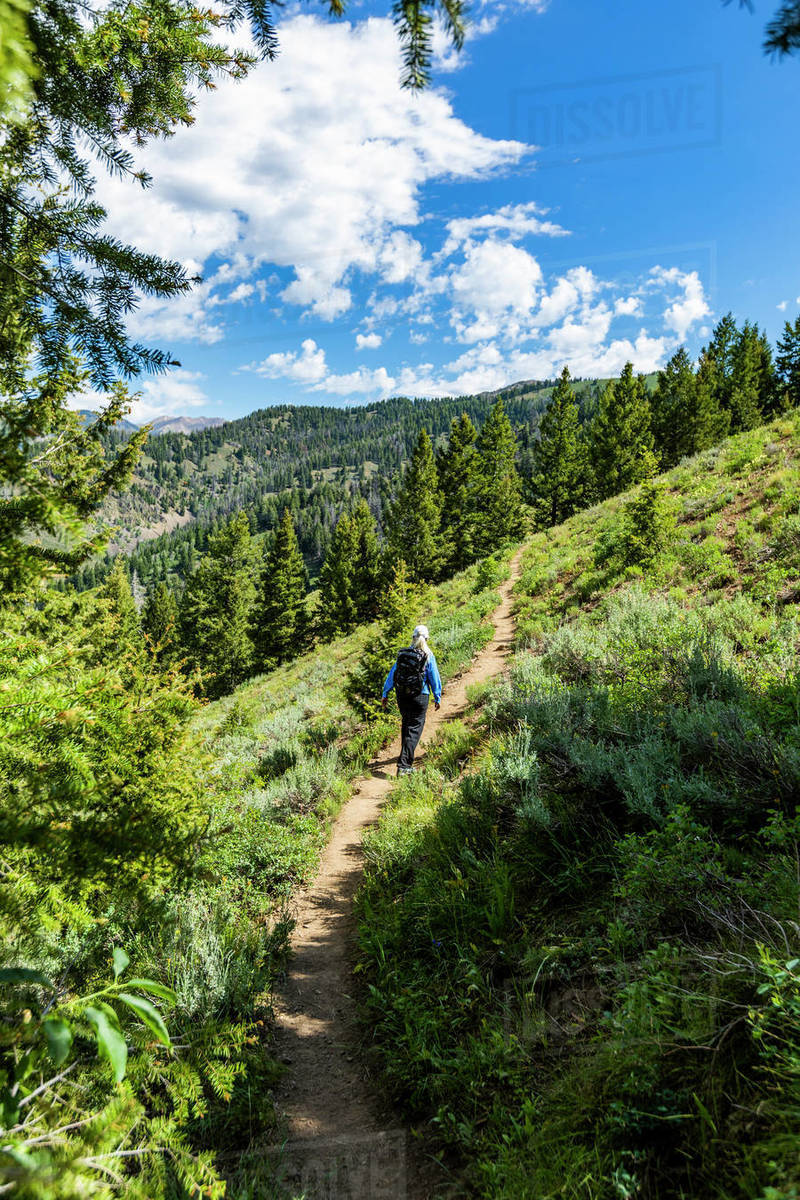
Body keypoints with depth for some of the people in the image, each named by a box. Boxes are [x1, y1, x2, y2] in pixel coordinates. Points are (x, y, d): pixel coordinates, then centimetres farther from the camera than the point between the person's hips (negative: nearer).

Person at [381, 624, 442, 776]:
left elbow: (392, 674, 8)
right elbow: (434, 678, -3)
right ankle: (404, 764, -13)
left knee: (407, 724, 24)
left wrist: (385, 693, 15)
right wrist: (437, 698, 7)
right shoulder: (428, 656, -7)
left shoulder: (402, 654, 4)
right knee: (414, 729, -3)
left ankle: (407, 754, 41)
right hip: (419, 696, -4)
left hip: (402, 695, 4)